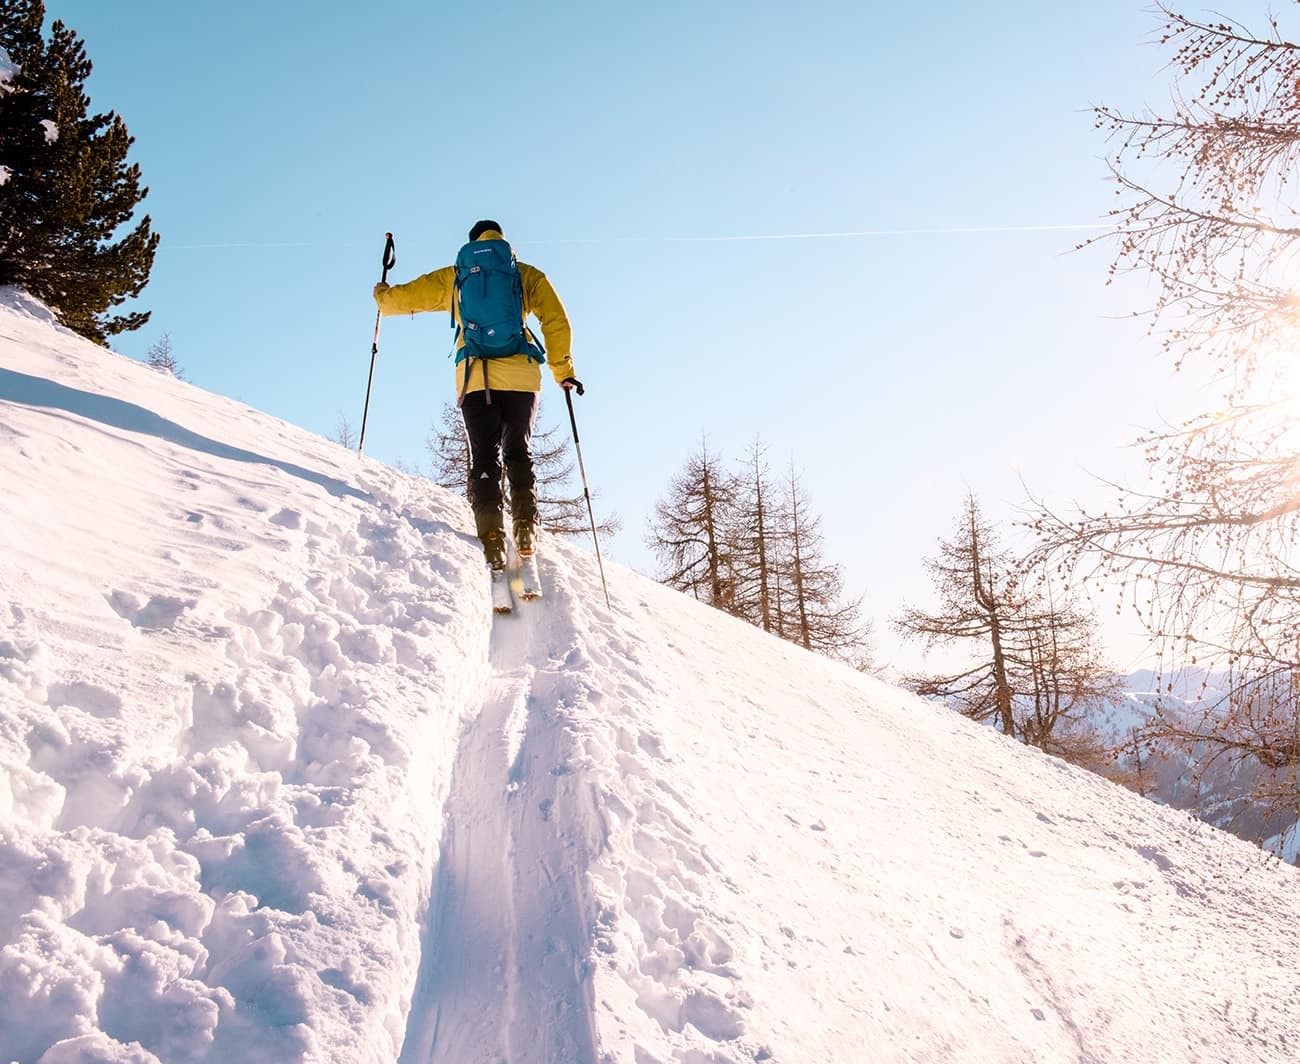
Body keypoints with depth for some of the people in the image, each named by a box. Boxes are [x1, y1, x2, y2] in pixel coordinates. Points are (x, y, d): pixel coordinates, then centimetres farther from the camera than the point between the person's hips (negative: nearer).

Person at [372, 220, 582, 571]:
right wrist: (563, 371, 11)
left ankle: (492, 539, -16)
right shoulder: (528, 275, 16)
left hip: (474, 377, 0)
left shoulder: (454, 277, 17)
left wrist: (382, 294, 42)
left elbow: (404, 298, 20)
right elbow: (556, 321, 6)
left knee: (484, 460, 1)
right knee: (518, 453, 14)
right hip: (520, 375, 0)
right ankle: (526, 525, -4)